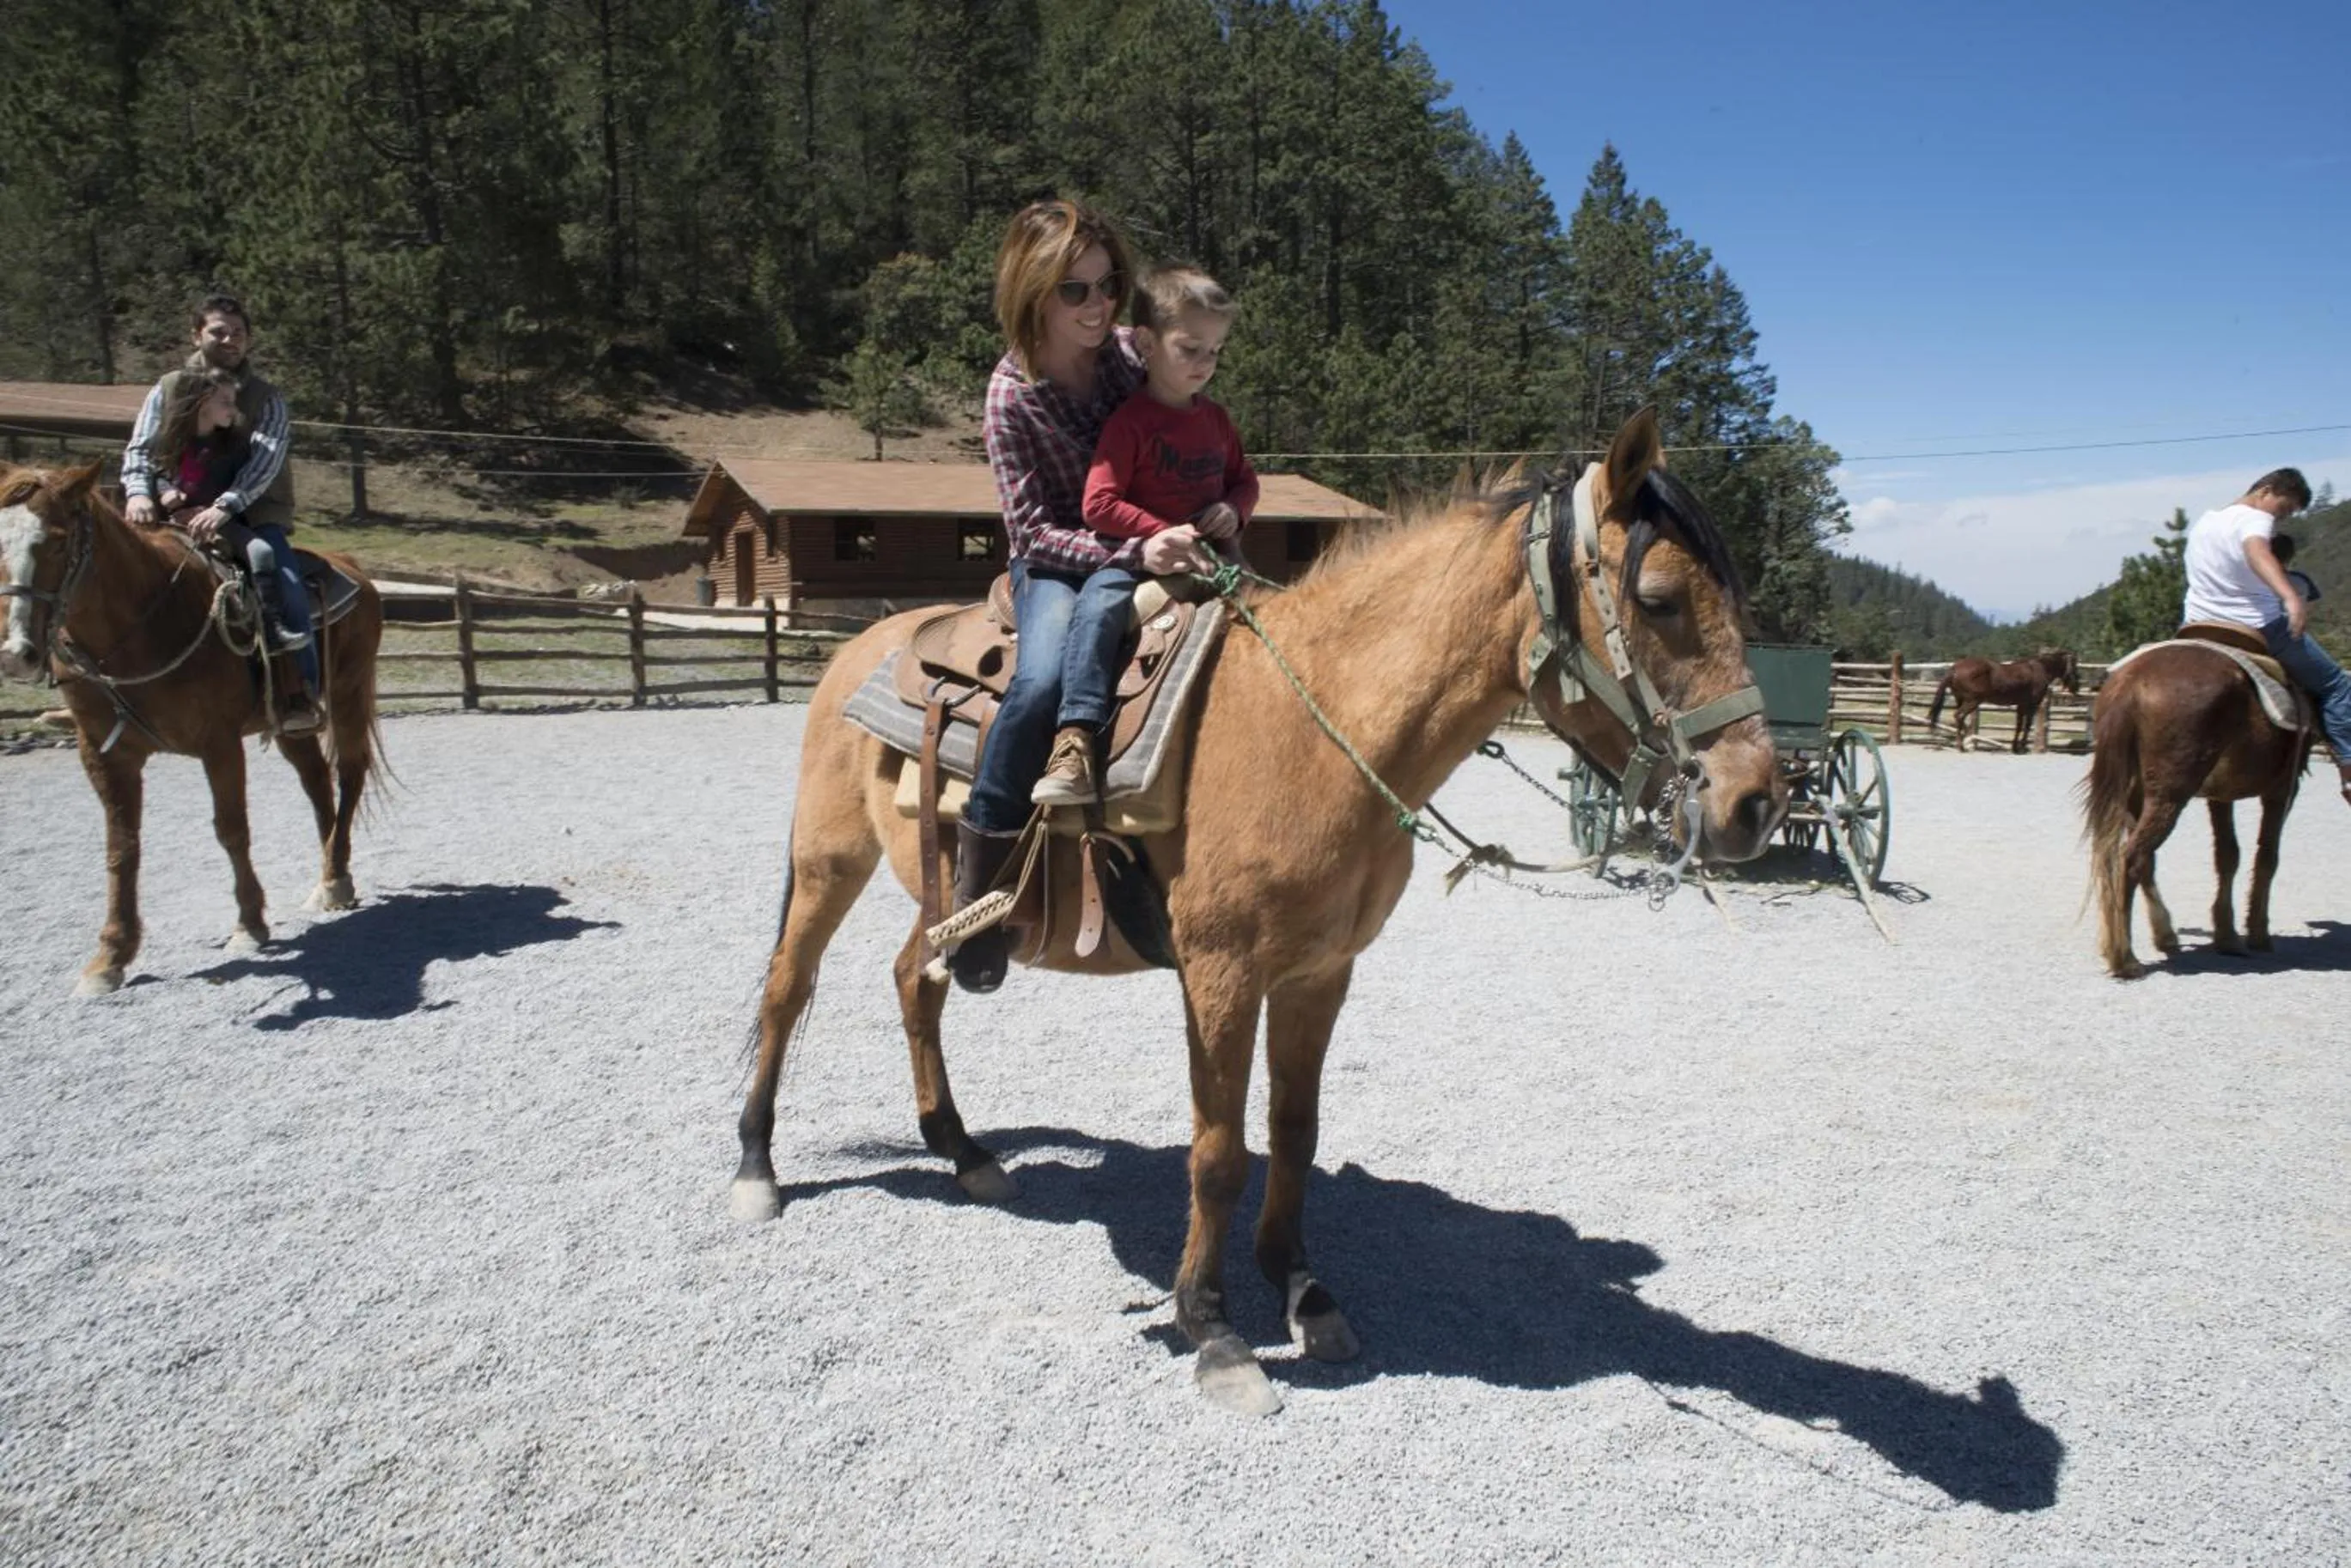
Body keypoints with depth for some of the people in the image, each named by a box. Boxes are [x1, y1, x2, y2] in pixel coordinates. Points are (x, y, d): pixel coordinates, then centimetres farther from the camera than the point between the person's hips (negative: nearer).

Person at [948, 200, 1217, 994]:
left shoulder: (1132, 353, -2)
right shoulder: (1012, 398, -12)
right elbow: (1034, 529, -14)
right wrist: (1133, 552, -28)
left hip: (1153, 552, 5)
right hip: (1054, 565, -5)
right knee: (1047, 675, -35)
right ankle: (981, 858, -23)